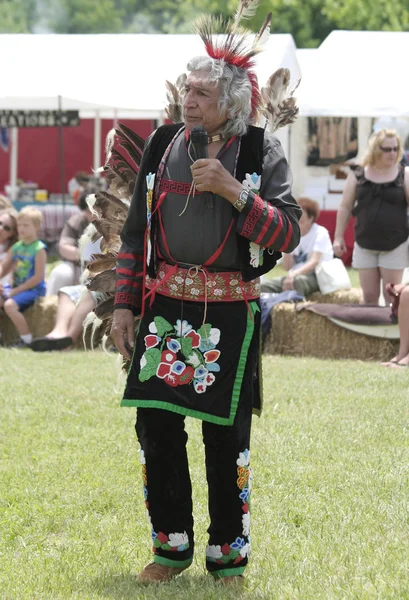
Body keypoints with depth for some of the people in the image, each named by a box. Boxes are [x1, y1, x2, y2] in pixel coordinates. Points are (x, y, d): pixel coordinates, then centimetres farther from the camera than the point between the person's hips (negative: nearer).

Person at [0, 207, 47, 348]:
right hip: (16, 287, 8)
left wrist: (16, 291, -17)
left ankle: (26, 339, -16)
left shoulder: (39, 249, -11)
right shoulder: (16, 247, 11)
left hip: (34, 289, -8)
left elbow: (38, 277, -16)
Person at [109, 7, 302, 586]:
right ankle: (172, 548, 19)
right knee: (156, 425, 3)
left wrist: (235, 192, -21)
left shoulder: (262, 153, -3)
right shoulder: (163, 145, 6)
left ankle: (229, 558, 14)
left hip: (229, 310, -3)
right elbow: (135, 231, 11)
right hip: (165, 302, 3)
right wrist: (124, 305, 6)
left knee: (226, 436, 2)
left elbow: (288, 235, -10)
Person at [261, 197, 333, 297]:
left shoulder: (320, 233, -7)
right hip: (294, 276, 6)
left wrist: (294, 274, -35)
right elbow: (287, 267, 4)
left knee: (297, 280, -40)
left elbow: (314, 262, -20)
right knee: (264, 285, -19)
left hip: (317, 277, -6)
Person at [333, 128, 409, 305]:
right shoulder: (358, 175, 2)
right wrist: (338, 237, 5)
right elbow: (345, 208, 7)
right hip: (365, 245, 2)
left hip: (394, 246, -2)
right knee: (369, 296, 6)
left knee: (391, 296, 1)